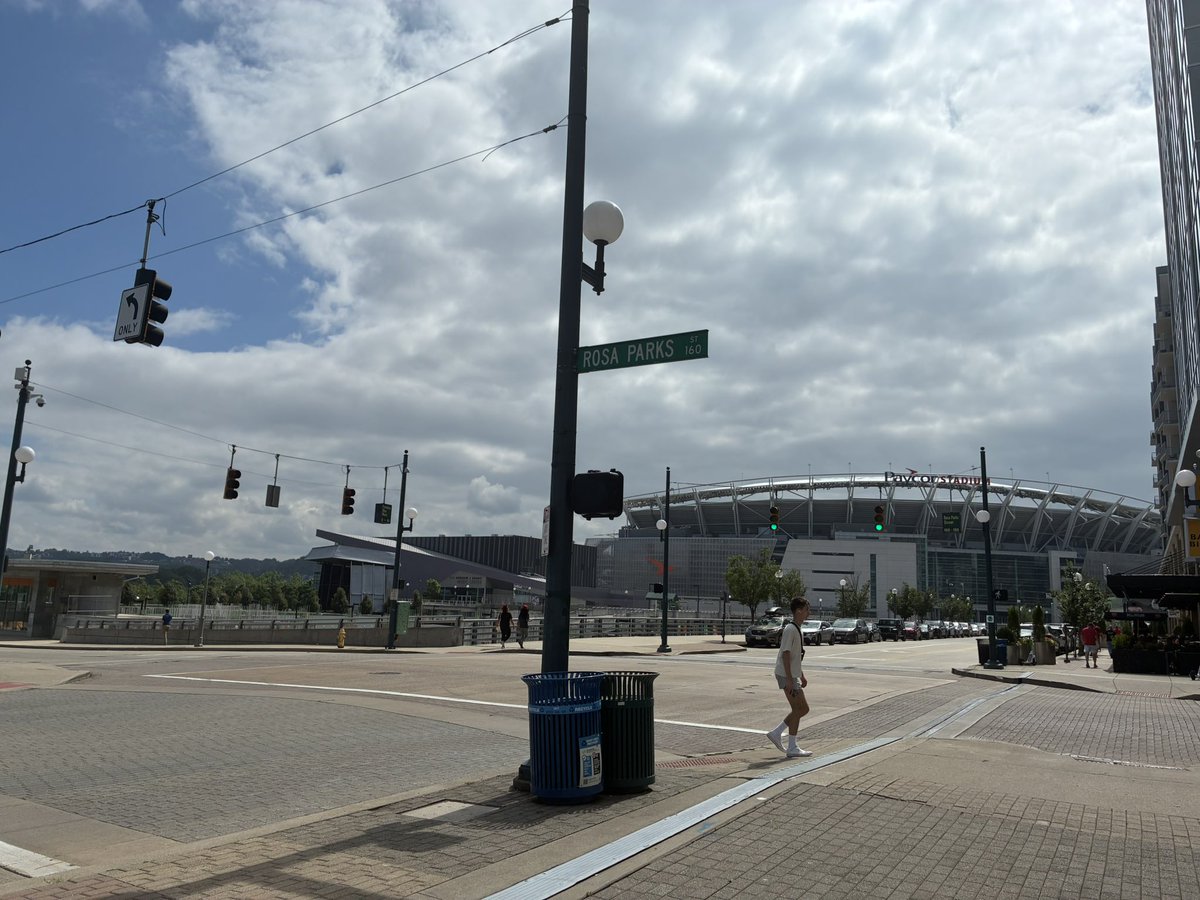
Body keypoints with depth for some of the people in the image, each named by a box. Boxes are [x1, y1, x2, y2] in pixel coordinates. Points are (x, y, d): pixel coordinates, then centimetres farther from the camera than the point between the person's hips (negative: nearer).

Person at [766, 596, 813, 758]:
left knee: (803, 709, 12)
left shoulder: (797, 629, 15)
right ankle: (792, 748, 2)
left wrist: (801, 676, 23)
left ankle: (776, 732, 17)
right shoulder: (790, 630, -17)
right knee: (798, 709, -5)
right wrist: (789, 679, -24)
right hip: (786, 675, -10)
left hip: (793, 675, 10)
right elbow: (785, 655, -22)